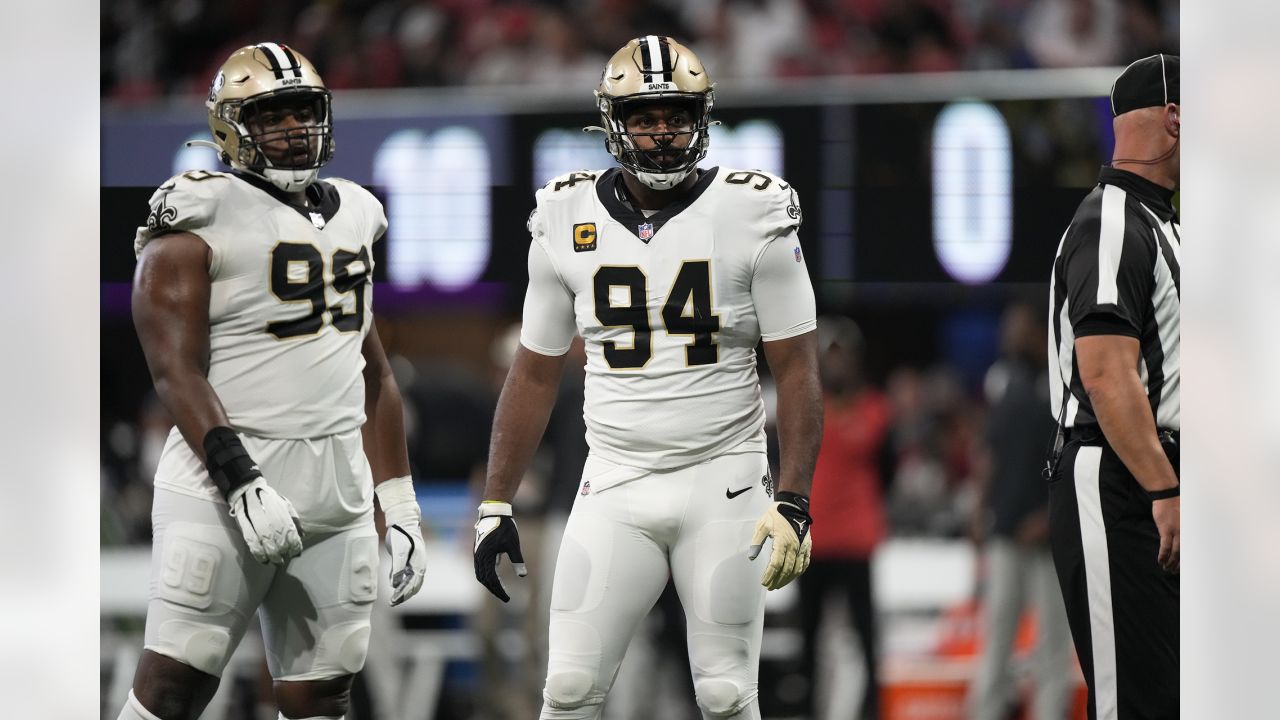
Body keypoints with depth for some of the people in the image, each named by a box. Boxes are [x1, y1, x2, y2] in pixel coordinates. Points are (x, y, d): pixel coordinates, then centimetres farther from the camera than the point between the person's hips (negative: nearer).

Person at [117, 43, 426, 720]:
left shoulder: (347, 215, 17)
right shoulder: (200, 222, -6)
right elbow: (176, 371, -14)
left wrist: (401, 508, 17)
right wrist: (241, 482, -24)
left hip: (339, 487, 6)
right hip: (227, 480, -6)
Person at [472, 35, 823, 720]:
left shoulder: (752, 216, -5)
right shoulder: (568, 222, 3)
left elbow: (796, 369, -4)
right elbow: (534, 374, 12)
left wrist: (793, 501, -13)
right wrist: (495, 505, 8)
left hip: (723, 486, -2)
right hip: (615, 491, 2)